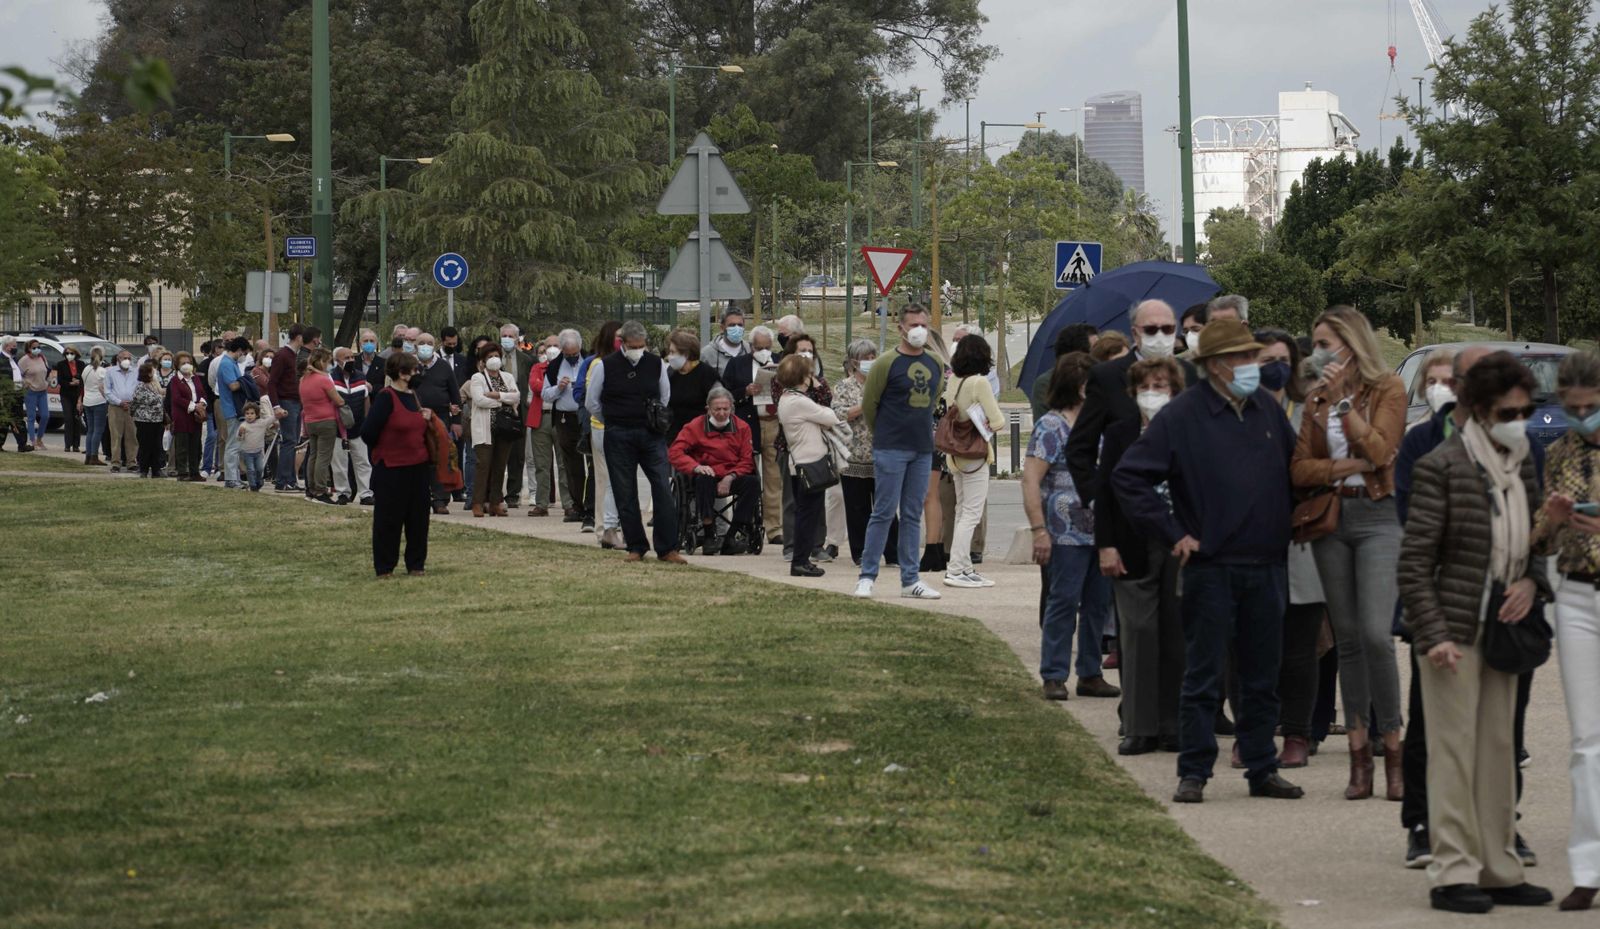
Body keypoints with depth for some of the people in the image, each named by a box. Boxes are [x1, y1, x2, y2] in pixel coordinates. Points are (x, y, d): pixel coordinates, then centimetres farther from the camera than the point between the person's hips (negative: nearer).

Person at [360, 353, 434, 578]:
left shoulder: (413, 396, 10)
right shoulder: (386, 398, -14)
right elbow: (368, 432, -17)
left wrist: (427, 417, 1)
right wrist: (381, 449, 0)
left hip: (418, 466, 7)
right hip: (391, 468, -7)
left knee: (418, 517, 10)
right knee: (388, 519, 1)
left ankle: (416, 564, 20)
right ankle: (384, 568, 9)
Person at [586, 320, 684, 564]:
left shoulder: (656, 364, 3)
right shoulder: (606, 366, -3)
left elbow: (665, 398, 18)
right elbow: (592, 403, 8)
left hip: (651, 435, 1)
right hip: (618, 438, -1)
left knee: (663, 490, -8)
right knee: (625, 494, 2)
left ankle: (667, 548, -6)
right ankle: (636, 547, 12)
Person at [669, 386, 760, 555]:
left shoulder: (742, 427, 5)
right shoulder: (695, 426, 0)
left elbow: (747, 461, 3)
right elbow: (674, 452, -8)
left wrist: (730, 478, -16)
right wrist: (696, 467, -26)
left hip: (731, 478, 2)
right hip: (707, 473, -2)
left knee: (753, 482, -27)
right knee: (703, 480, -37)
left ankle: (732, 537, -28)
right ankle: (709, 536, -31)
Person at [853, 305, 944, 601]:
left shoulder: (935, 365, 8)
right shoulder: (886, 364, -9)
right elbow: (868, 405, -2)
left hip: (923, 450, 5)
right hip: (891, 451, -5)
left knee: (913, 516, 8)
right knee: (884, 512, -5)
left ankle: (911, 580, 12)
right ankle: (866, 577, 1)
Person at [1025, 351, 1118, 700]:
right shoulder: (1051, 427, -6)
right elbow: (1031, 479, -11)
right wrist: (1039, 529, -18)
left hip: (1101, 533, 7)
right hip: (1068, 535, -7)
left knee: (1098, 603, 9)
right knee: (1064, 602, -3)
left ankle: (1090, 674, 18)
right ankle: (1054, 677, 3)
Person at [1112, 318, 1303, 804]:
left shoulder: (1269, 411, 9)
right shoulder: (1183, 416, -7)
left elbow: (1294, 470, 22)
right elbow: (1128, 476, -8)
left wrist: (1285, 531, 12)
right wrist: (1173, 533, -9)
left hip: (1266, 567, 5)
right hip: (1210, 567, -5)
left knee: (1263, 676, 10)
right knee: (1203, 677, 0)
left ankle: (1262, 768, 18)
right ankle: (1193, 773, 5)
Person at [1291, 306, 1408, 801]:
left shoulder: (1388, 389, 0)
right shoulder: (1316, 398, 12)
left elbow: (1378, 451, -14)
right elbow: (1300, 469, 4)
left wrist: (1344, 400, -12)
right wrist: (1348, 467, -11)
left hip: (1376, 517, -5)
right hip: (1329, 519, 5)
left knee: (1376, 634, -16)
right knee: (1347, 639, 4)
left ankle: (1393, 749, -9)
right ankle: (1359, 757, 6)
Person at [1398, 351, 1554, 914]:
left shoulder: (1523, 468, 12)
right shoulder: (1442, 467, -9)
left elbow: (1537, 543, 21)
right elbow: (1414, 561, -12)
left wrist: (1532, 582, -1)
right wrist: (1433, 635, -18)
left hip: (1503, 629, 7)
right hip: (1455, 629, -7)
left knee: (1498, 749, 10)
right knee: (1453, 749, -4)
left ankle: (1497, 869, 17)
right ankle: (1453, 873, -1)